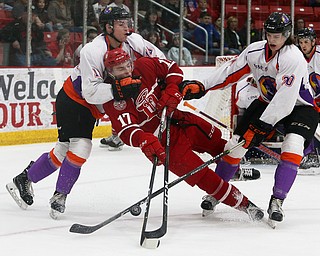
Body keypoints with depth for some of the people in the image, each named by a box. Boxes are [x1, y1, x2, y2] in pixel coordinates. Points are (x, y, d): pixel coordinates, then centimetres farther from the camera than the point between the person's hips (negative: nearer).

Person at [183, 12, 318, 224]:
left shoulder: (294, 58, -29)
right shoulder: (256, 51, -10)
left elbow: (285, 99, -34)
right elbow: (231, 71, -1)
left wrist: (261, 126, -35)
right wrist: (201, 87, -7)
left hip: (300, 106, -5)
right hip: (268, 102, 5)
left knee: (293, 147, -30)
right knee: (237, 142, -3)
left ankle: (277, 202, -23)